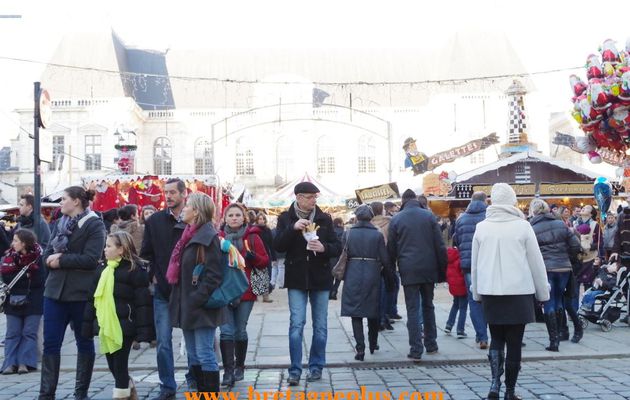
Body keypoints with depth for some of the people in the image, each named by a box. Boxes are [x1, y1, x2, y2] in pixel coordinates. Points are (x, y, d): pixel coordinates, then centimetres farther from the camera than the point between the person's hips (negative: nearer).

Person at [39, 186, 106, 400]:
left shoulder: (95, 225, -7)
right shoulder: (60, 223, 14)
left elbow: (91, 259, -18)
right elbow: (47, 253, 9)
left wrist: (60, 260, -15)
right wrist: (50, 258, -13)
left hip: (81, 293, -6)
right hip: (55, 290, 6)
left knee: (84, 342, 8)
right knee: (50, 343, 3)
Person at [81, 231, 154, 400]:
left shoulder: (135, 270, -10)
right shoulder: (104, 270, 12)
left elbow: (143, 303, -13)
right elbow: (93, 300, 16)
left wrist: (143, 331, -16)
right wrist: (87, 326, 12)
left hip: (123, 327, -7)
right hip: (106, 327, 7)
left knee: (120, 364, -2)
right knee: (112, 365, 14)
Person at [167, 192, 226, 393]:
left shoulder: (208, 237, -13)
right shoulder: (188, 236, 14)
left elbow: (213, 274, -18)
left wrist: (196, 300, -21)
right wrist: (180, 301, 13)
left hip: (202, 307, -9)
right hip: (187, 305, 9)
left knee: (205, 355, -4)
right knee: (193, 355, 13)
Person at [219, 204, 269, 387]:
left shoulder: (253, 237, 2)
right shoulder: (218, 237, 6)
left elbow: (264, 262, 1)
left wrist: (252, 257, -18)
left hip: (245, 291, 0)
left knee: (240, 331, 7)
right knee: (226, 331, -7)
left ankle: (239, 366, 23)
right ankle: (228, 371, -7)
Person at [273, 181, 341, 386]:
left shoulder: (324, 219, 4)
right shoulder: (286, 218, 1)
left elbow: (337, 247, 3)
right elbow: (278, 246, -7)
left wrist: (324, 247, -17)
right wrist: (293, 228, -19)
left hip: (320, 278, 2)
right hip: (296, 279, -2)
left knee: (320, 325, 7)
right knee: (296, 324, -6)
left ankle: (316, 367, 19)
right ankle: (295, 370, 0)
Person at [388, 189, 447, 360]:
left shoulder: (396, 219, 0)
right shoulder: (429, 216, 3)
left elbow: (391, 249, 3)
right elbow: (440, 246, 0)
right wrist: (442, 270, 6)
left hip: (408, 270, -2)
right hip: (428, 269, 2)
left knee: (412, 309, 1)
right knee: (428, 306, 17)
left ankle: (416, 349, -2)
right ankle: (431, 344, 23)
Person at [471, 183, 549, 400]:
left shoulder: (481, 227, 1)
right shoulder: (522, 226, -6)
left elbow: (475, 263, 6)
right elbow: (536, 262, -2)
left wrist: (476, 292, 17)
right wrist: (543, 292, 8)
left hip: (490, 292, 2)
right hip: (518, 291, -2)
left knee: (496, 338, 17)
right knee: (514, 342, 7)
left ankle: (495, 383, 2)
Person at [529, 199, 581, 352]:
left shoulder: (532, 229, -8)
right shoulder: (560, 224, 4)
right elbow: (576, 246, 4)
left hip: (544, 269, -4)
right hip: (564, 267, 4)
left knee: (549, 304, 1)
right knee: (559, 300, 20)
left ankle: (553, 340, -1)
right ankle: (558, 334, 27)